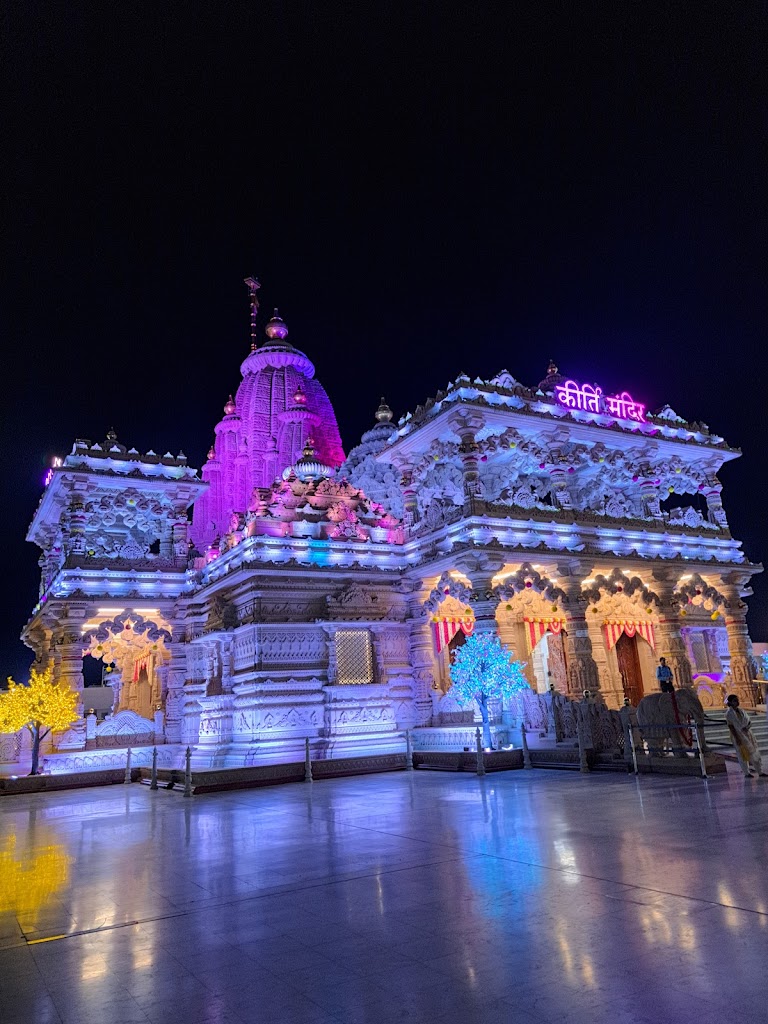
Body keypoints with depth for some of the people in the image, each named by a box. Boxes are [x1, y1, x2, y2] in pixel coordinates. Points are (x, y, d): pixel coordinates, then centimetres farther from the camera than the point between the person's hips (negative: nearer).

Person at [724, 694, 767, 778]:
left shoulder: (740, 710, 5)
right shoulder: (729, 713, -16)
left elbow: (747, 720, 13)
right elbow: (730, 726, -18)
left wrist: (746, 727, -4)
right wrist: (736, 738, -20)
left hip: (747, 733, 7)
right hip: (738, 735, -7)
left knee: (754, 752, 11)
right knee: (743, 754, 3)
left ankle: (760, 771, 21)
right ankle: (746, 773, 15)